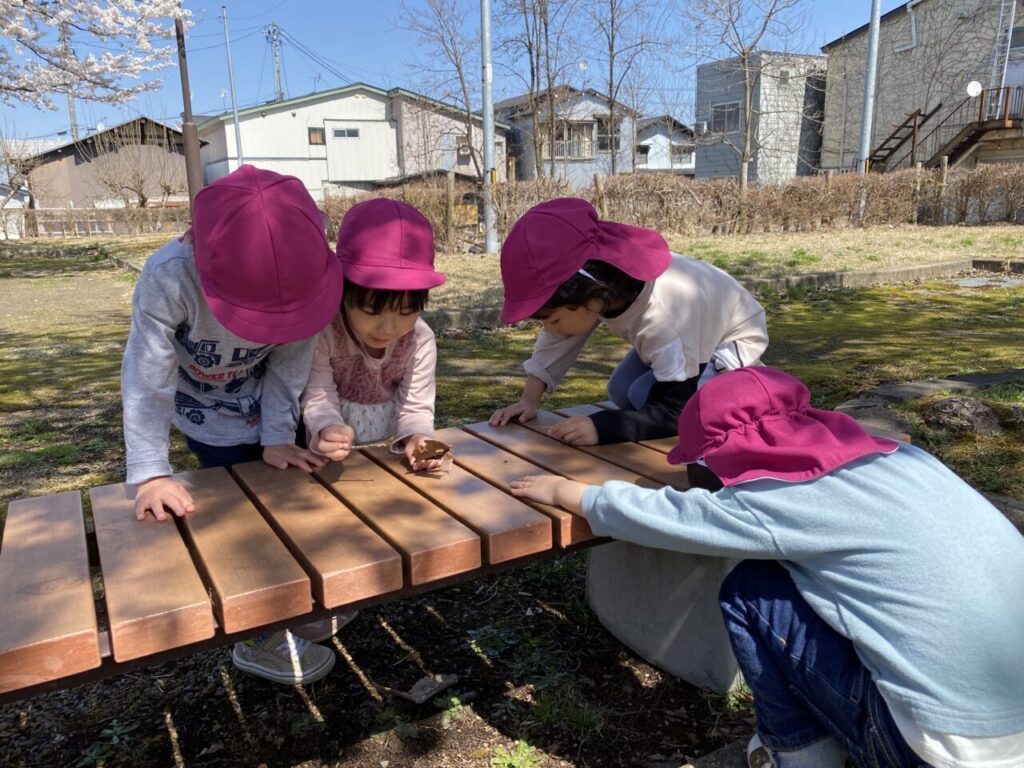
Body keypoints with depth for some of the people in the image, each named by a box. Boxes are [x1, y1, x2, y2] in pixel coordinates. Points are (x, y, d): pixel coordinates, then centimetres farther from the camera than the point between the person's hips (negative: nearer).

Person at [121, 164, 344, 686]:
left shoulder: (298, 278, -30)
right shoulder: (169, 279, -38)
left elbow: (288, 368, -18)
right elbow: (146, 381, -30)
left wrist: (277, 438, -18)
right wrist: (150, 474, -31)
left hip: (265, 405, 3)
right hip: (210, 418, -3)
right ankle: (259, 639, 19)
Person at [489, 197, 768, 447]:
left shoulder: (661, 314, -43)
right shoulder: (598, 285, -24)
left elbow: (676, 409, -37)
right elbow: (556, 341, -8)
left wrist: (600, 427, -48)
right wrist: (529, 400, -16)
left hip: (734, 340, -7)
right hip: (690, 333, 7)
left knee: (646, 395, -25)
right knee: (621, 392, -1)